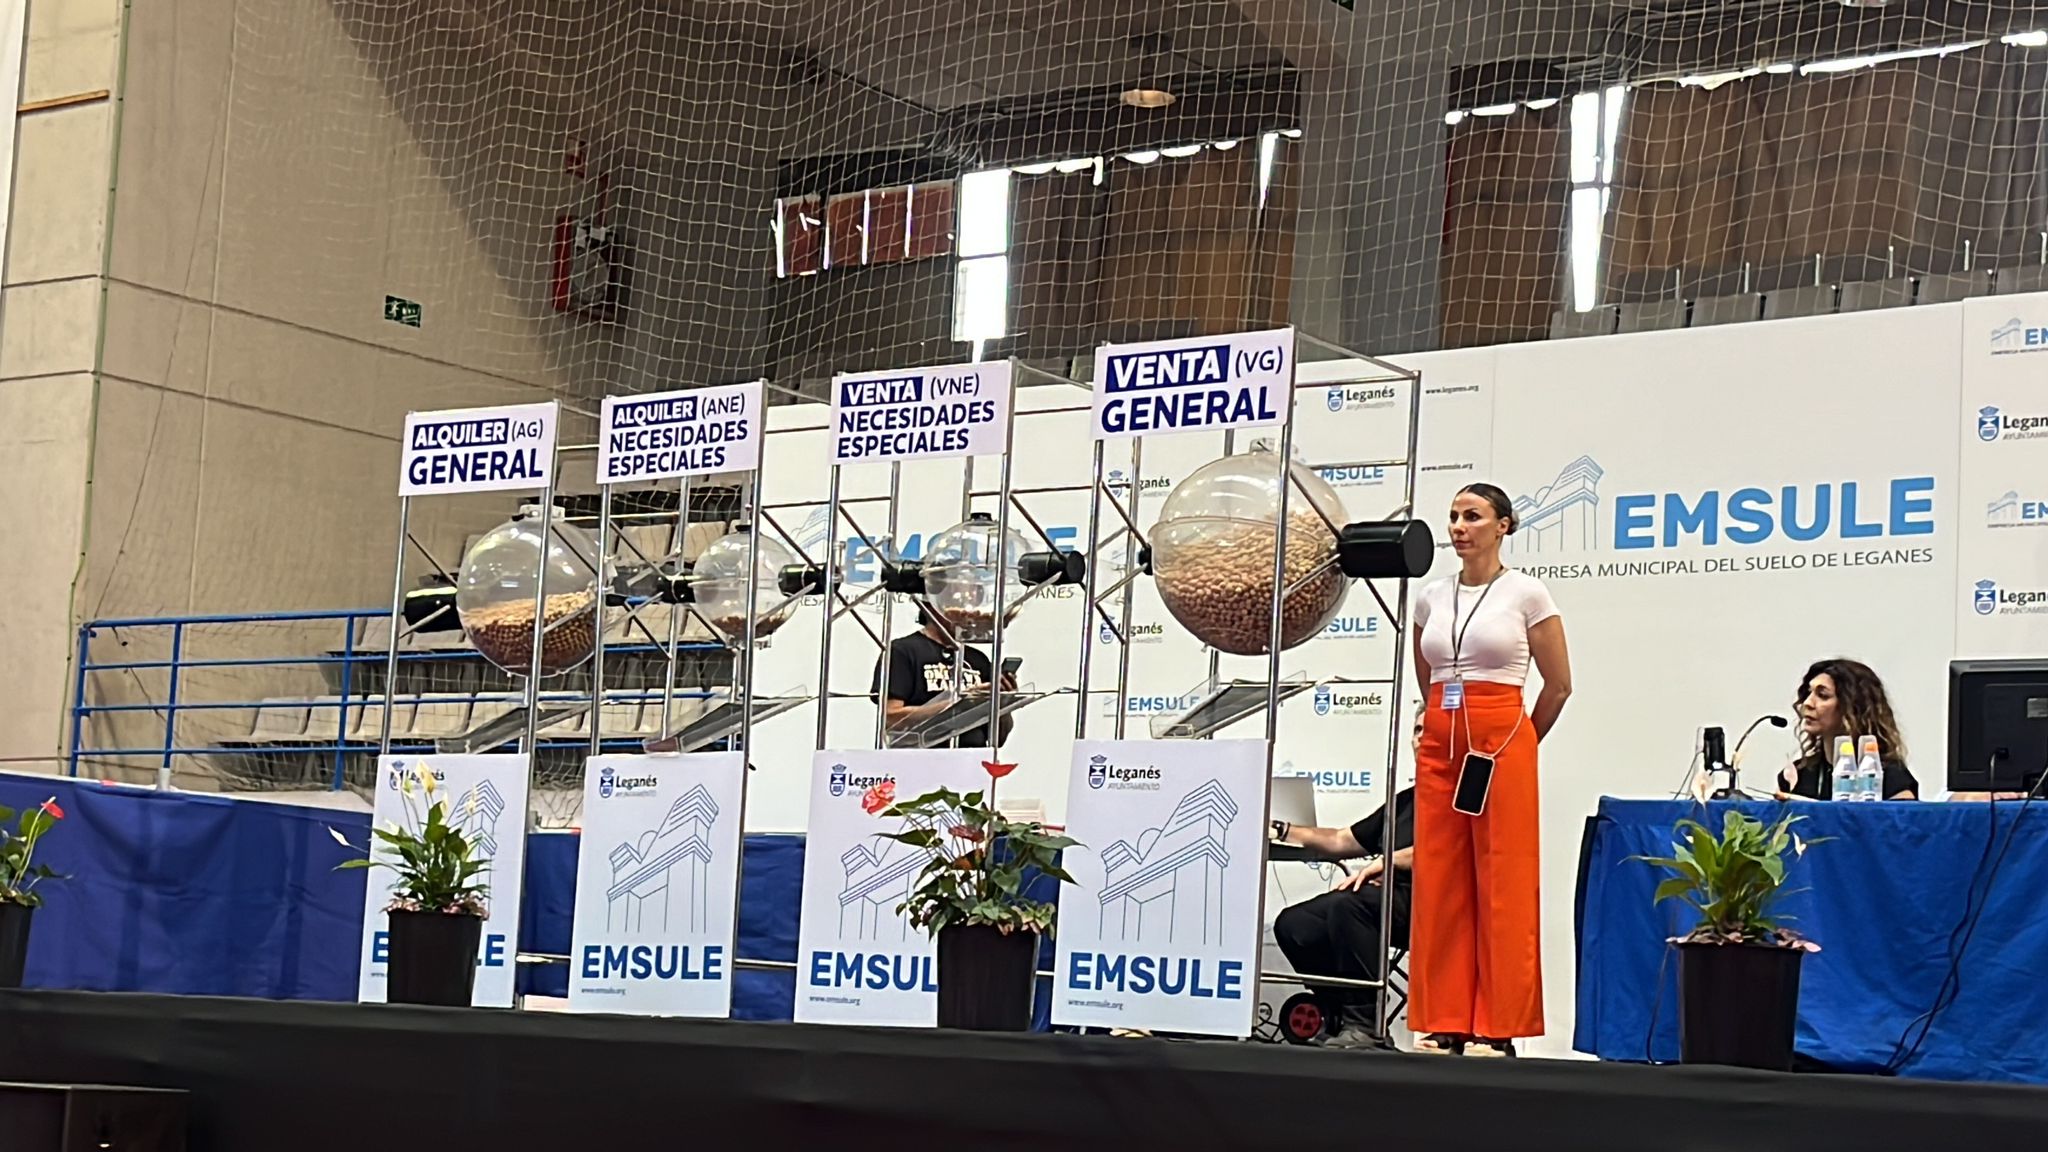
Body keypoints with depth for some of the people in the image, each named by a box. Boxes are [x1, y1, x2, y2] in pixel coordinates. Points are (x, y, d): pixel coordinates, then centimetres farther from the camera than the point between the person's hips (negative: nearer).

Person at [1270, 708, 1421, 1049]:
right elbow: (1341, 841, 33)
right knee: (1292, 924, -11)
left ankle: (1364, 1024, -29)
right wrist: (1281, 831, 25)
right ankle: (1341, 1015, -6)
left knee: (1347, 904, -35)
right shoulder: (1406, 799, 31)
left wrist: (1385, 861, -15)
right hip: (1387, 897, 8)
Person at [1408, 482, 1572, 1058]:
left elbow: (1559, 684, 3)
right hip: (1440, 746, 5)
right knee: (1438, 885, 3)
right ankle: (1443, 1022, 9)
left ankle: (1497, 1027, 0)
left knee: (1503, 886, -4)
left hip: (1502, 744, -5)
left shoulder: (1527, 593, -2)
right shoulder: (1431, 596, 10)